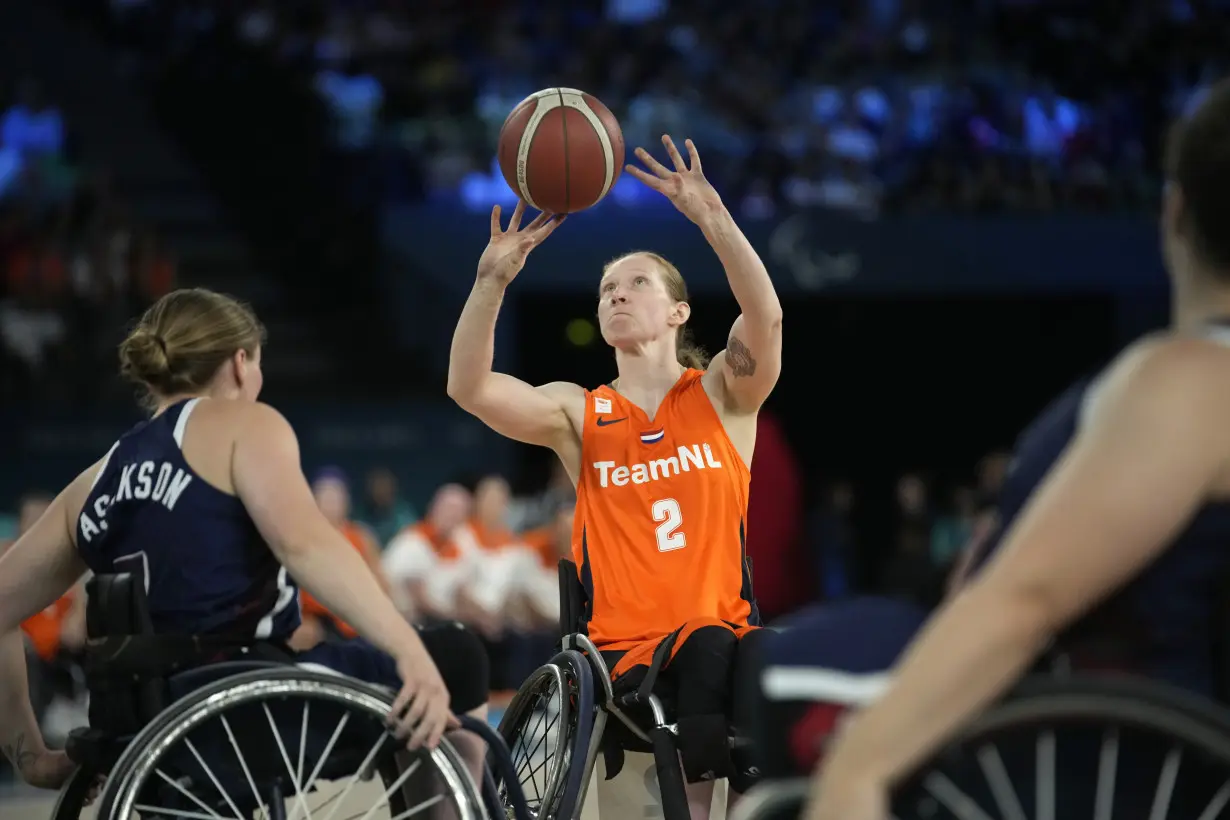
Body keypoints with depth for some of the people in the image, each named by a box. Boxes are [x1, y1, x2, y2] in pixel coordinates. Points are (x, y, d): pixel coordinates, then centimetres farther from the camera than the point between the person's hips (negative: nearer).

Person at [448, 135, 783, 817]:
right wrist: (492, 280, -18)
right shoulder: (577, 414, 12)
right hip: (622, 646, 0)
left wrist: (712, 217, -23)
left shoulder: (721, 395, 11)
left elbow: (766, 319, -11)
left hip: (722, 632, 0)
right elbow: (468, 388, -4)